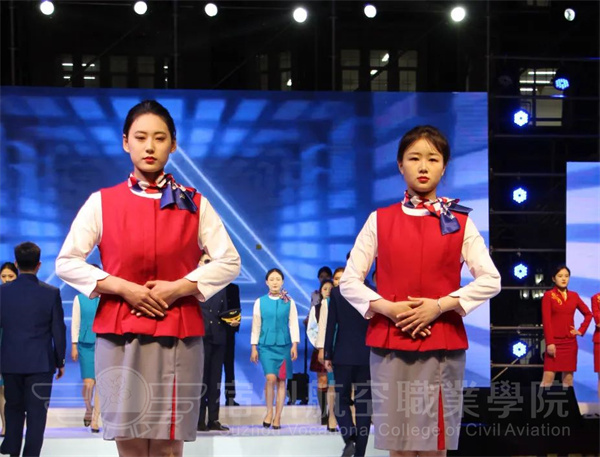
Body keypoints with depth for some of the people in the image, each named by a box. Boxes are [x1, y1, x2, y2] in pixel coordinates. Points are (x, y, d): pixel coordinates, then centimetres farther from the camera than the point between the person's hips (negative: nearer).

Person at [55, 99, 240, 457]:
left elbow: (229, 262, 4)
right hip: (119, 336, 0)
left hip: (178, 336, 0)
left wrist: (179, 288, -10)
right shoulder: (102, 202, 5)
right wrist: (122, 287, -10)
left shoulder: (194, 204, 6)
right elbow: (66, 263, 2)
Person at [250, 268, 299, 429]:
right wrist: (254, 347, 6)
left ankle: (277, 417, 10)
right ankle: (269, 412, 3)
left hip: (284, 345, 1)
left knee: (282, 380, 1)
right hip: (266, 345, -1)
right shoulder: (260, 302, 5)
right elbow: (256, 326, 7)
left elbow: (294, 324, 4)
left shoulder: (289, 302, 4)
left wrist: (294, 345, -3)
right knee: (271, 378, -15)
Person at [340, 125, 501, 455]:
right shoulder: (380, 220, 5)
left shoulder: (459, 222, 5)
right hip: (389, 343, 0)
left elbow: (491, 280, 0)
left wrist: (440, 305, -11)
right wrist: (387, 307, -12)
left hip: (443, 345, 0)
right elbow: (349, 281, 3)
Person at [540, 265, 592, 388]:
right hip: (555, 341, -5)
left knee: (568, 377, 6)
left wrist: (581, 330, 8)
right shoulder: (548, 295, -2)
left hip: (570, 342, 5)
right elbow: (546, 320, -9)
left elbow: (588, 314, 21)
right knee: (548, 377, -11)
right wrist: (549, 343, -16)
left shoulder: (574, 295, 10)